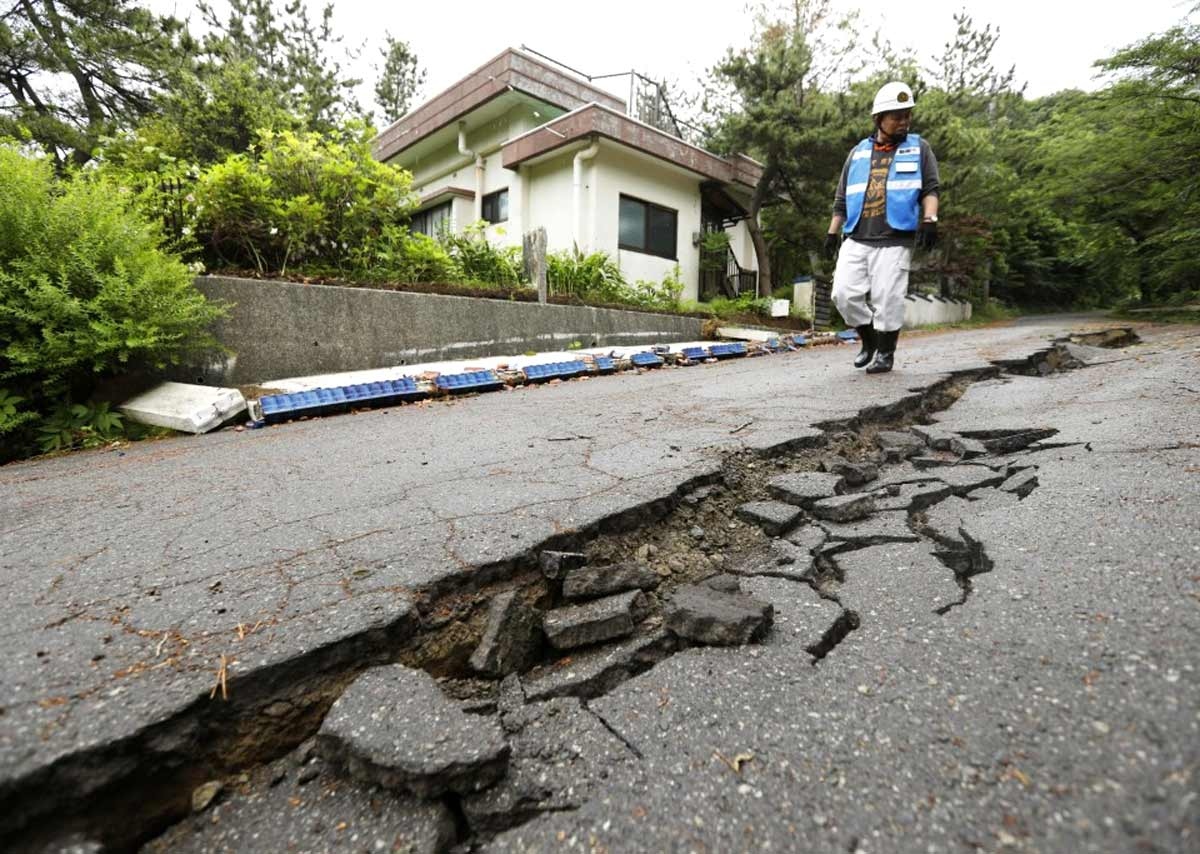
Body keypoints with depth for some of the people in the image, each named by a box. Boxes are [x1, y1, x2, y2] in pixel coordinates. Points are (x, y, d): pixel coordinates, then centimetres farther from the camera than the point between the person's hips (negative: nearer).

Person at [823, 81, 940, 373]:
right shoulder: (858, 152, 19)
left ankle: (885, 353, 10)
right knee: (844, 294, -7)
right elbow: (842, 198, 20)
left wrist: (929, 220, -11)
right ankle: (869, 341, 15)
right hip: (855, 239, 3)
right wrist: (832, 232, 14)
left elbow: (930, 189, 6)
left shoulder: (919, 149, 13)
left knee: (887, 300, -6)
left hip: (894, 241, -2)